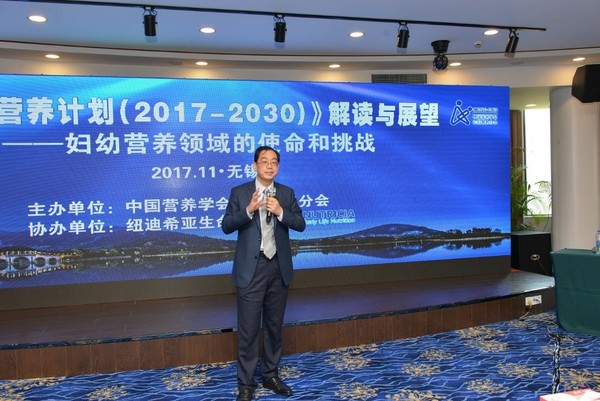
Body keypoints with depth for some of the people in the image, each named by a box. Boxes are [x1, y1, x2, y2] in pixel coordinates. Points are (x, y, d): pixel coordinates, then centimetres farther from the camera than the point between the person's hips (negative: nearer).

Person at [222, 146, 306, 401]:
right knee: (248, 329, 1)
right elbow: (227, 226, -8)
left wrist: (280, 212, -20)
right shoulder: (239, 193, -2)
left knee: (274, 325, 14)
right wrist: (248, 210, -23)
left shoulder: (287, 193, 5)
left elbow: (300, 224, -3)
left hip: (279, 268, 3)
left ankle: (270, 375, 30)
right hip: (251, 268, -3)